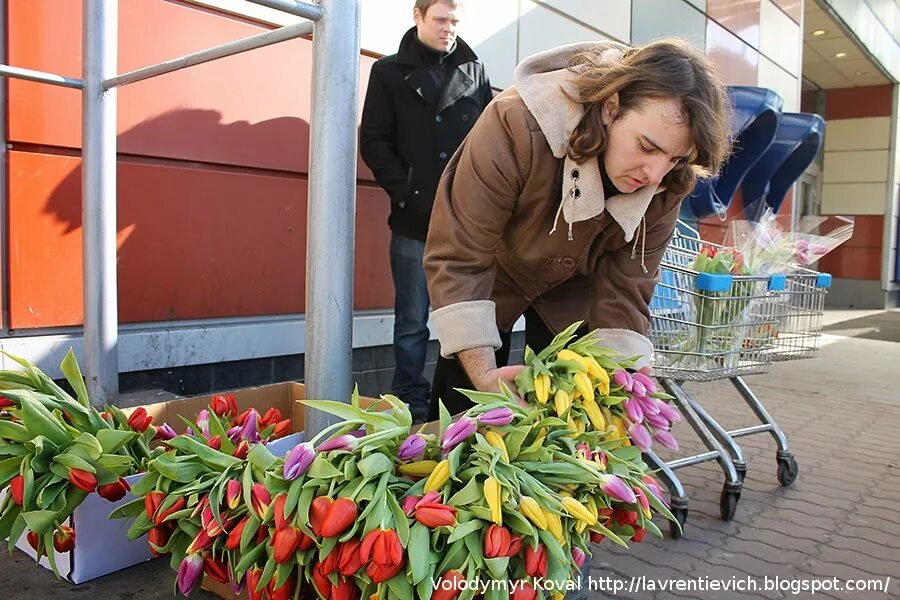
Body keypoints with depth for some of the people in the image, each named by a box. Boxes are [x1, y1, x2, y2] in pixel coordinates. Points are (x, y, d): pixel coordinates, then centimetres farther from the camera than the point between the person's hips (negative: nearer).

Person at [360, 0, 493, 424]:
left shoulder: (474, 71, 15)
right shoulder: (390, 71, 9)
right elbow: (374, 142, 2)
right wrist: (406, 194, -9)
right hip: (414, 220, -2)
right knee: (412, 320, 3)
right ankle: (412, 406, 13)